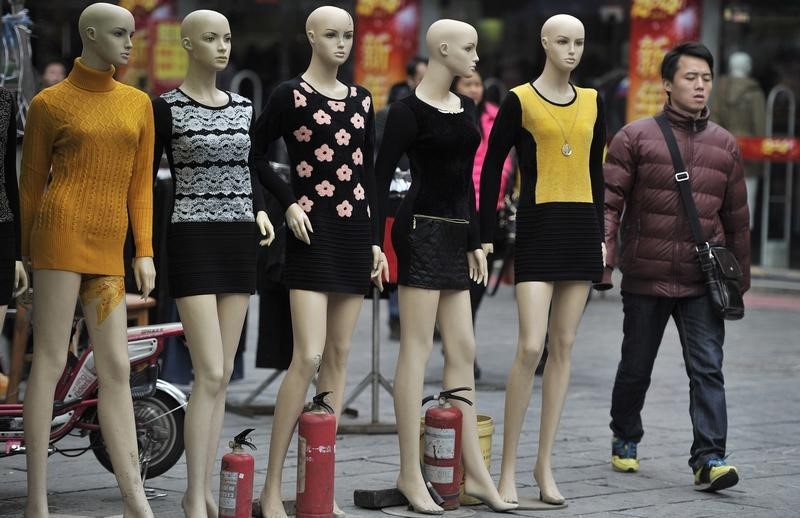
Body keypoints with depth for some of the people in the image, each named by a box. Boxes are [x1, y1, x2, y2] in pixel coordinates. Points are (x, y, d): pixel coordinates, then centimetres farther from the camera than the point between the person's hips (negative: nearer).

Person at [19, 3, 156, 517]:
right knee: (50, 362, -6)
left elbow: (141, 183, 15)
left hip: (108, 249, 5)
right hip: (62, 232, -5)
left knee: (117, 370, 1)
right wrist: (27, 255, 9)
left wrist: (145, 252, 6)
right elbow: (31, 183, 7)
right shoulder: (49, 103, 2)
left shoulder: (138, 103, 15)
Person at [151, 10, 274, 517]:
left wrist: (260, 210, 3)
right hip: (192, 241, -5)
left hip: (239, 241, 6)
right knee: (210, 374, -13)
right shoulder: (167, 109, -4)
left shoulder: (244, 108, 11)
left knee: (222, 376, 6)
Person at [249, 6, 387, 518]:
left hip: (355, 231, 6)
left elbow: (369, 173, 15)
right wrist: (289, 202, -9)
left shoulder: (361, 100, 13)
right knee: (309, 355, -14)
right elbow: (255, 154, 1)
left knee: (340, 356, 5)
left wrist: (376, 240, 11)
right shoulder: (290, 95, -3)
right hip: (313, 231, -6)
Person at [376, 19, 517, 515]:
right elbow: (382, 177, -11)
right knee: (417, 348, -6)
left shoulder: (466, 109, 14)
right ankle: (411, 474, -3)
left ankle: (475, 472, 13)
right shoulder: (409, 110, -9)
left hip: (455, 234, 8)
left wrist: (475, 241, 18)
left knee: (463, 352, 8)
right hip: (421, 229, -8)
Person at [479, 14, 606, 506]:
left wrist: (600, 235, 14)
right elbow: (492, 170, -1)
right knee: (531, 347, -14)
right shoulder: (519, 101, -4)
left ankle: (545, 464, 12)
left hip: (581, 228, 5)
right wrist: (486, 238, -4)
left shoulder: (592, 102, 11)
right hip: (537, 228, -5)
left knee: (564, 347, 6)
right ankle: (509, 468, -6)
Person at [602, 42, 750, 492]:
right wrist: (603, 262, -12)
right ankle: (626, 440, 34)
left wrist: (741, 277, 16)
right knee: (636, 367, 13)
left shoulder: (725, 145, 8)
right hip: (646, 280, -1)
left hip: (703, 283, 1)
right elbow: (609, 202, -4)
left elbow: (736, 217, 14)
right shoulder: (635, 138, -1)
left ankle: (709, 459, -11)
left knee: (708, 369, -9)